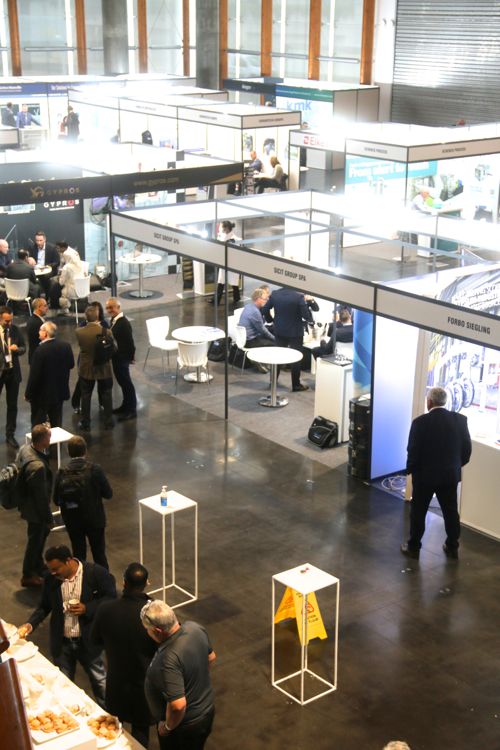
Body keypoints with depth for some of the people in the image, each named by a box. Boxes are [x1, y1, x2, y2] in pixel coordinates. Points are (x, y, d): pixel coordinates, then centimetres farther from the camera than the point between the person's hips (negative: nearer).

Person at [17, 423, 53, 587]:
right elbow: (41, 496, -28)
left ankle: (38, 566, 49)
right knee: (35, 540, 14)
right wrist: (49, 518, -13)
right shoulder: (38, 466, -38)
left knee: (42, 533, 29)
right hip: (34, 509, -9)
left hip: (25, 499, 9)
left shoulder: (25, 449, -11)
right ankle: (28, 576, 34)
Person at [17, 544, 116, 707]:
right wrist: (30, 624, -11)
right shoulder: (50, 578, -9)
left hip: (87, 641, -2)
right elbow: (44, 606, 4)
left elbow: (110, 598, -10)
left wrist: (87, 608, -23)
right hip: (61, 643, 2)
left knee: (100, 681, 15)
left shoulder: (95, 573, -19)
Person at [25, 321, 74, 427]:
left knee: (38, 425, 7)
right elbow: (71, 365, 6)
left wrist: (28, 394, -10)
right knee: (56, 422, 19)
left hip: (42, 394, -6)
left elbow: (34, 375, -21)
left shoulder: (41, 350, -25)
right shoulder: (66, 346, -7)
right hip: (60, 392, 6)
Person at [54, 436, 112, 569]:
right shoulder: (95, 469, -19)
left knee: (78, 555, 17)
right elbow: (108, 494, -11)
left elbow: (56, 500, -6)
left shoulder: (61, 473, -14)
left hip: (72, 522, 1)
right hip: (95, 520, -1)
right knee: (99, 554, 16)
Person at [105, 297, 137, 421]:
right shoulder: (114, 320, 5)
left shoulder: (124, 323, -24)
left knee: (126, 383, 2)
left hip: (122, 358, -9)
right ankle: (125, 406, 34)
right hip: (116, 357, 9)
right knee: (121, 381, 20)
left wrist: (131, 356, -13)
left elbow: (129, 341, -22)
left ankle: (131, 410, 12)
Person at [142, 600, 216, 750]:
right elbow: (211, 657, 4)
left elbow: (178, 705, -38)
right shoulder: (194, 628, -14)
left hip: (185, 726, -7)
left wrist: (167, 726, -19)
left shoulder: (169, 660, -38)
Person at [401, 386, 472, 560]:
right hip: (451, 475, 4)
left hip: (425, 474, -3)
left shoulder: (420, 422, -18)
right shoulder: (460, 419, -6)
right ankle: (452, 547, 26)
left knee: (418, 511, 11)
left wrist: (410, 469, 4)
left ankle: (413, 547, 18)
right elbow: (467, 448, 0)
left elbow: (413, 451, -13)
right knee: (451, 511, 16)